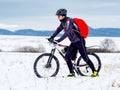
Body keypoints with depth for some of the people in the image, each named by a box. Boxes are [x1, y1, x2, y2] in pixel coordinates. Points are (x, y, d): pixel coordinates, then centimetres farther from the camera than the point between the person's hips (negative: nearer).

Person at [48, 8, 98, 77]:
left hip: (79, 41, -9)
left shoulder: (69, 21, -22)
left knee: (85, 57, -6)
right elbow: (58, 30, 17)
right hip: (73, 42, 9)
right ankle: (72, 73, 8)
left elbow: (67, 33, -31)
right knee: (67, 57, 0)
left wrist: (59, 40, -34)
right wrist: (51, 38, 9)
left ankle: (95, 72, 2)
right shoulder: (63, 22, 6)